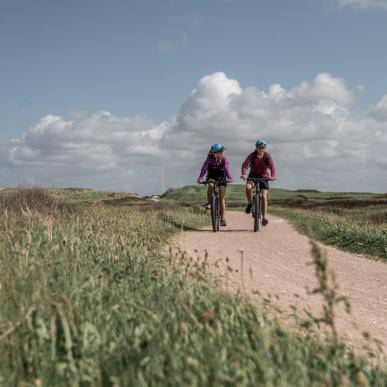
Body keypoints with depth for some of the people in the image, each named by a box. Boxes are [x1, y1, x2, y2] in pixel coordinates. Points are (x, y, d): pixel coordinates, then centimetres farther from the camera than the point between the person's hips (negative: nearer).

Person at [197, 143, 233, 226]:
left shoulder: (224, 159, -18)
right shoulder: (210, 158, -20)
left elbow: (227, 168, -33)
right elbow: (204, 168, -32)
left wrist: (229, 178, -51)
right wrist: (200, 178, -48)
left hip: (221, 178, 0)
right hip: (211, 176, 0)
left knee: (221, 198, -5)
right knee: (211, 185, -35)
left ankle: (222, 218, 0)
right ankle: (209, 202, -12)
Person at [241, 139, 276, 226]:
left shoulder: (267, 156, -9)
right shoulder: (252, 155, -11)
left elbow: (272, 166, -22)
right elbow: (245, 165, -23)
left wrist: (272, 176, -42)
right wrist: (243, 174, -43)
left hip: (263, 177, 0)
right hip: (252, 176, 0)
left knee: (264, 197, -8)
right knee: (248, 187, -32)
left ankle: (264, 218, -2)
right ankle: (250, 204, -7)